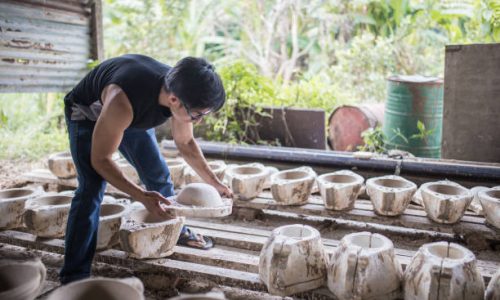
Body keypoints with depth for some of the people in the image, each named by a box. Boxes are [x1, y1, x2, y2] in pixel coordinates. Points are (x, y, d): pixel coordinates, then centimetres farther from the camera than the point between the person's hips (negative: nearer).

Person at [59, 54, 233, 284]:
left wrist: (214, 183, -8)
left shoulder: (180, 93, -25)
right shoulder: (122, 101, -45)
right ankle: (73, 276, -13)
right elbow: (100, 160, -33)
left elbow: (185, 142, -6)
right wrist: (142, 196, -42)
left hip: (132, 114, 6)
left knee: (159, 174, 7)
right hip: (88, 113, -5)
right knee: (91, 189, -20)